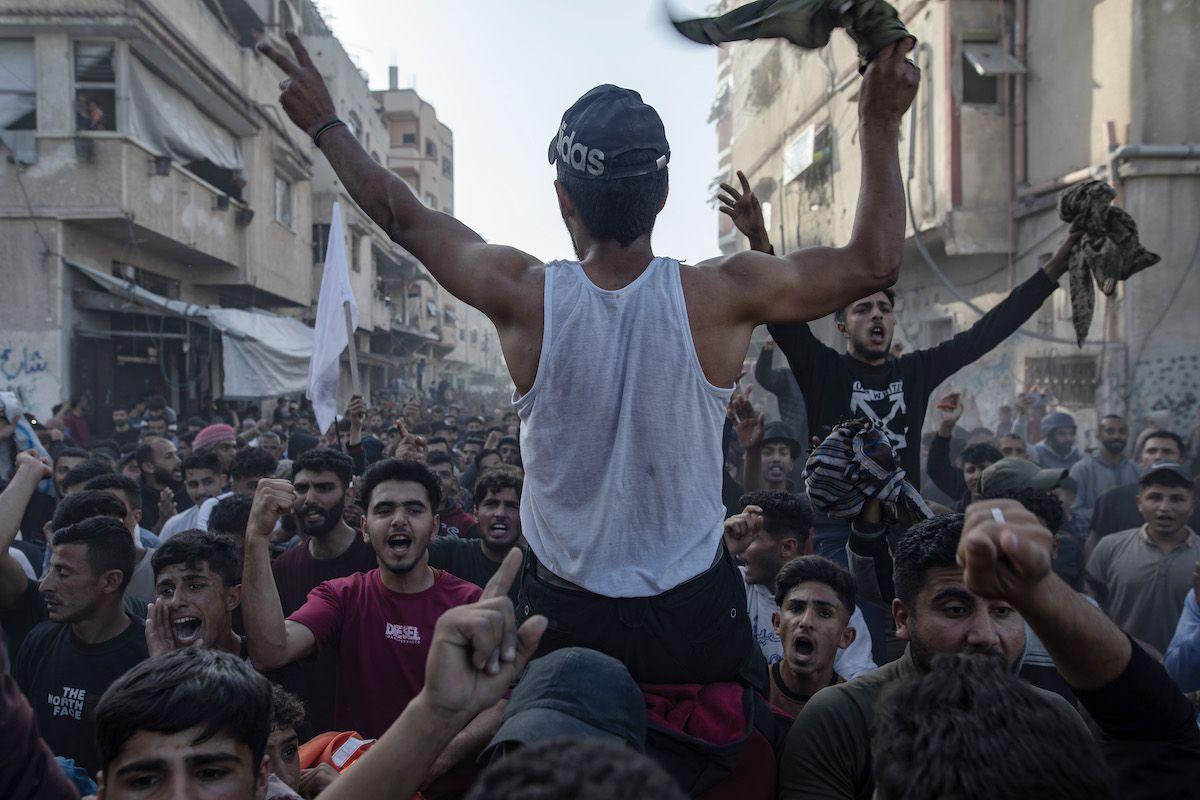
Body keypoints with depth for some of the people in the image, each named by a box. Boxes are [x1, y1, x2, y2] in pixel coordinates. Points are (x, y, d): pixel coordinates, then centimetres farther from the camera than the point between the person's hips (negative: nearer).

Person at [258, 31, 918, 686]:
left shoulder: (526, 296, -14)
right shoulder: (718, 297, -15)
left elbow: (404, 218, 2)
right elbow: (873, 265, -3)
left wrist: (326, 124, 17)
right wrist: (880, 124, 4)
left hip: (564, 618, 1)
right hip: (697, 616, 0)